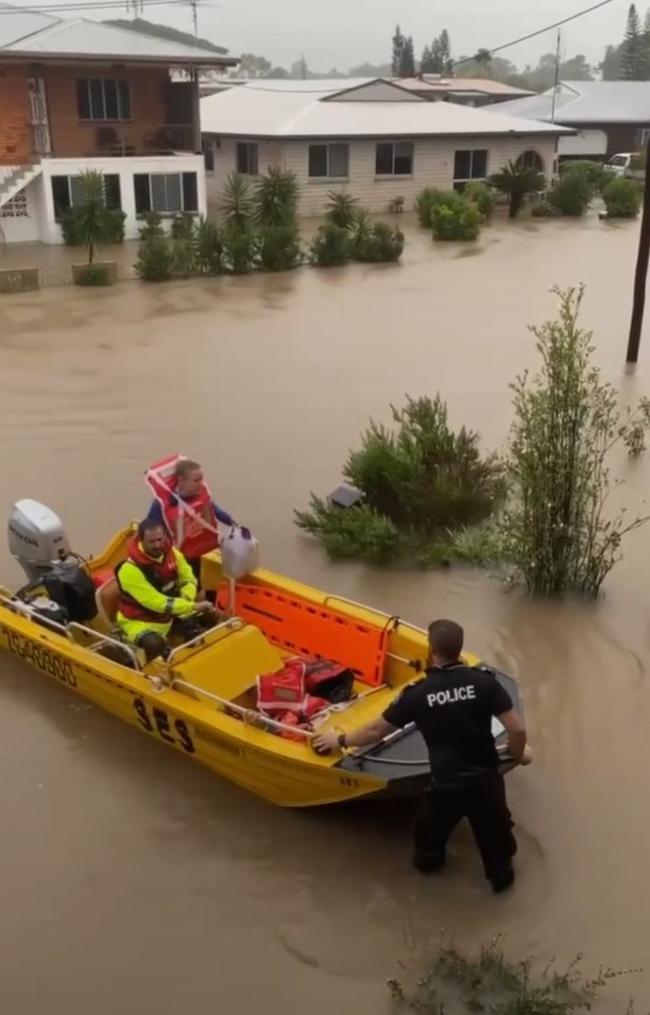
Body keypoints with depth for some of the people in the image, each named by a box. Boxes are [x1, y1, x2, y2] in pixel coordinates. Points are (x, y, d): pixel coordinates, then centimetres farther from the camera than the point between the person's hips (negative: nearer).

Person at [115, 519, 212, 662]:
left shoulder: (171, 552, -8)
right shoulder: (130, 570, -29)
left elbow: (188, 579, 4)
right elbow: (156, 603, -31)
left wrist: (186, 601, -18)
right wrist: (193, 606, -31)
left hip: (170, 613, 7)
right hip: (140, 621, -7)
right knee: (154, 643, -38)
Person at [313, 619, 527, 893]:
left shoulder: (417, 694, -14)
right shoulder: (484, 681, -14)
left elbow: (376, 731, -2)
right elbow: (517, 730, -13)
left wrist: (340, 740, 15)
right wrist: (517, 756, 10)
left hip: (445, 786, 0)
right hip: (486, 780, 0)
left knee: (431, 831, 33)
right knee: (495, 833, 29)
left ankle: (429, 858, 57)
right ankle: (501, 872, 49)